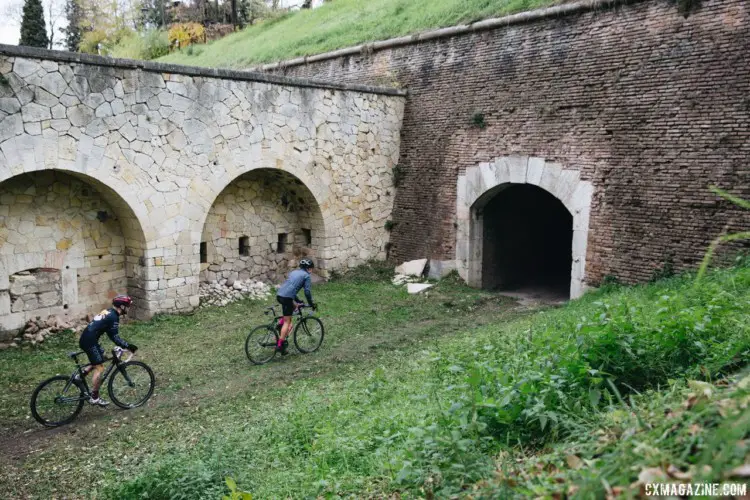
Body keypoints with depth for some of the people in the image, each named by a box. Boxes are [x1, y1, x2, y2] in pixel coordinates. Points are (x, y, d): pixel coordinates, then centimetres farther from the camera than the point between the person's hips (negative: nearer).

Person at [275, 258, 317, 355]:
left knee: (294, 306, 32)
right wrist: (311, 304, 11)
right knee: (287, 321, 0)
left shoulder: (293, 272, 27)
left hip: (279, 295, 7)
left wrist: (298, 301, 35)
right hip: (287, 297, -7)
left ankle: (281, 323, 17)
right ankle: (280, 345, -4)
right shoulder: (306, 276, 5)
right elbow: (307, 292, -2)